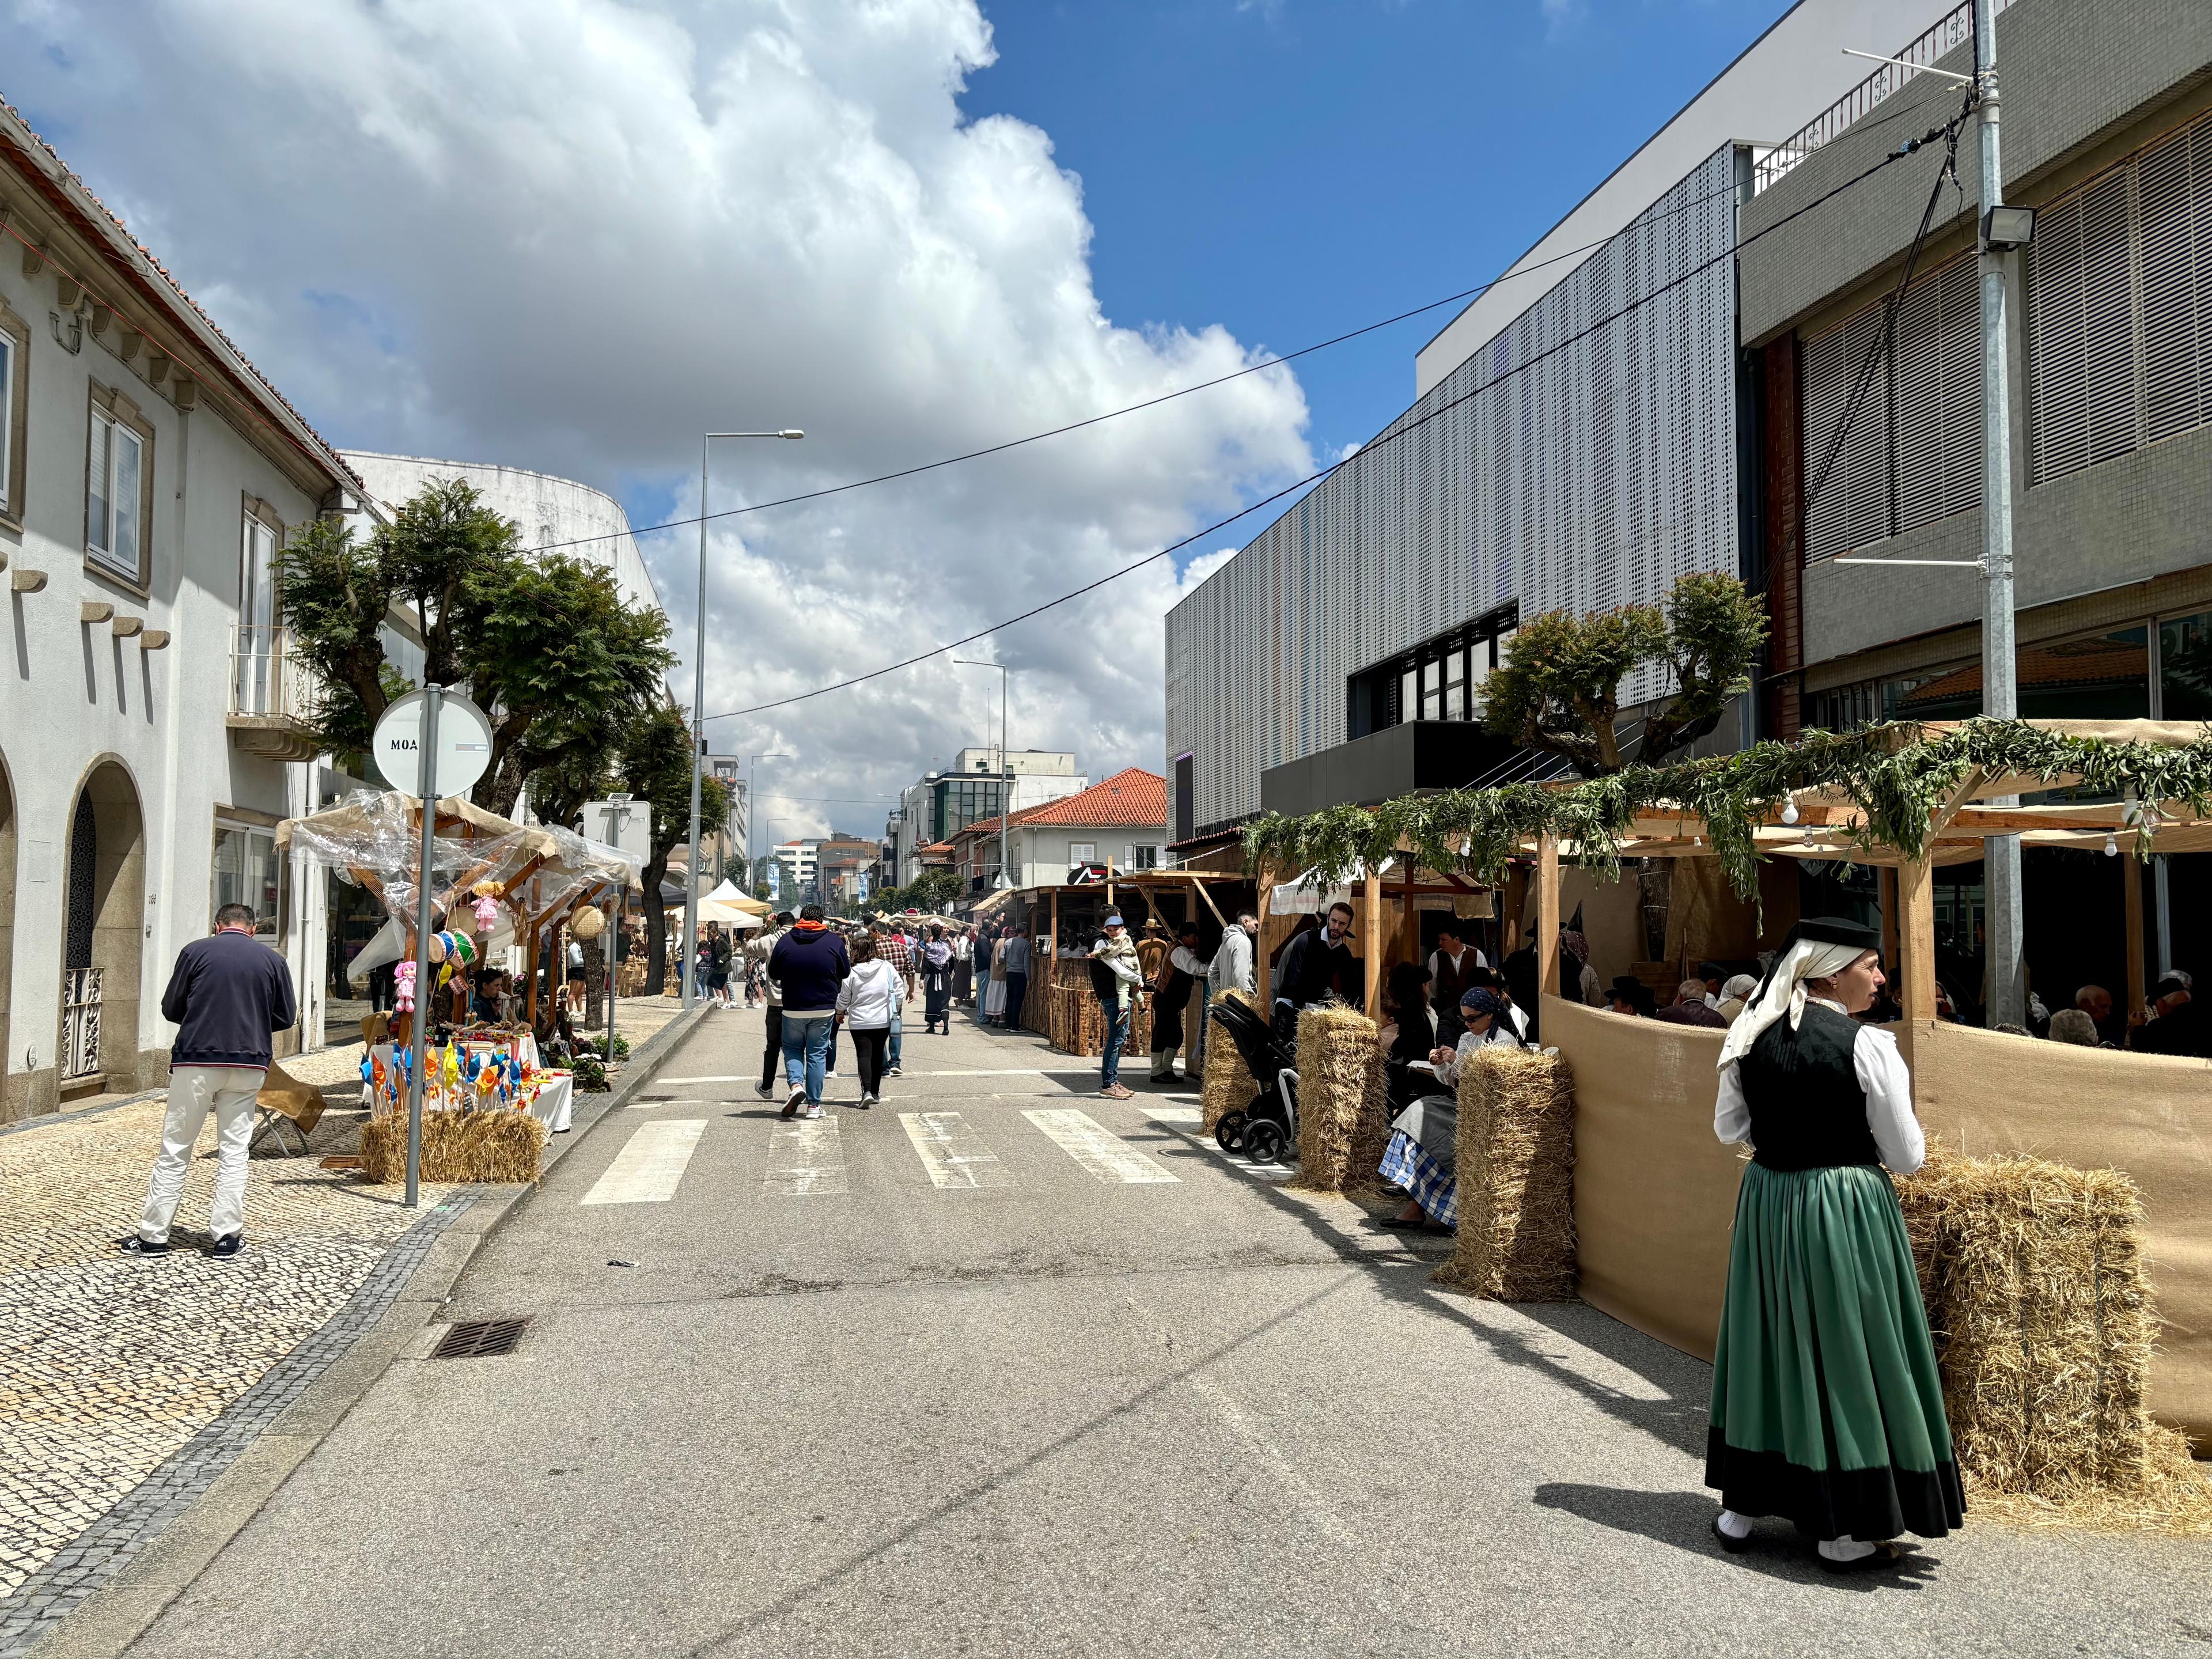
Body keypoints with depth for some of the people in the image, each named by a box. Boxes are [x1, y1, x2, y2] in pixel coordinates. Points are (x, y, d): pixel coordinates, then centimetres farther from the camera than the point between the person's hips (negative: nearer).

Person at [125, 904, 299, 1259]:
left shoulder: (196, 951, 1)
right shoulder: (273, 960, 5)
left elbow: (170, 1009, 6)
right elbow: (286, 1017, 9)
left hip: (196, 1060, -1)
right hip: (248, 1064, 1)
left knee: (175, 1150, 6)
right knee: (234, 1151, 7)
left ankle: (153, 1236, 10)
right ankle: (227, 1237, 8)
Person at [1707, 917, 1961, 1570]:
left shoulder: (1750, 1036, 0)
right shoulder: (1867, 1046, -16)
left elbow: (1728, 1127, 9)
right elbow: (1908, 1157, -10)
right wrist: (1852, 1128, 8)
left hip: (1766, 1201, 6)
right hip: (1844, 1211, -5)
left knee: (1767, 1343, 17)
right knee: (1845, 1353, 5)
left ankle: (1741, 1506, 27)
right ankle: (1845, 1533, 15)